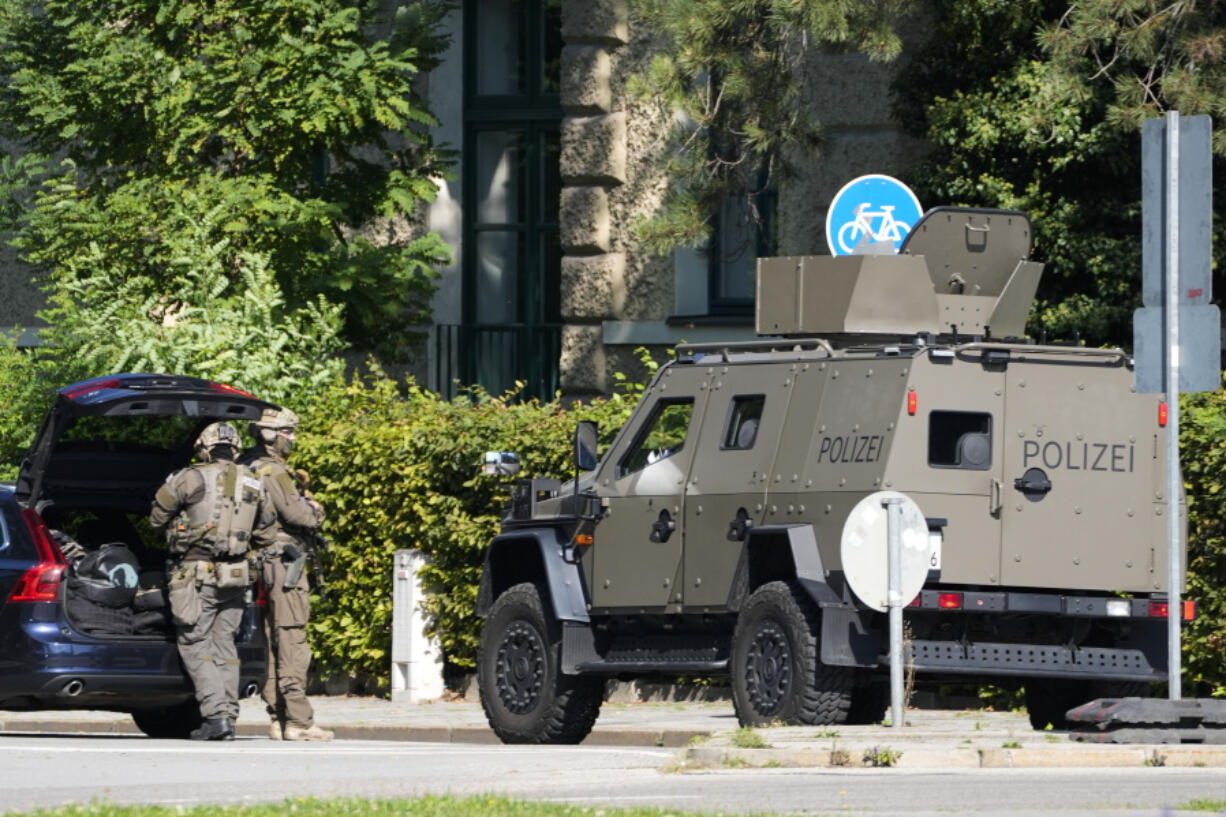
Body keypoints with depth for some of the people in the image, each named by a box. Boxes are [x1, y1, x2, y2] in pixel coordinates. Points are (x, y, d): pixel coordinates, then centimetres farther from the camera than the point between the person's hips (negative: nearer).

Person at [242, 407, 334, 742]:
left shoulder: (250, 469, 18)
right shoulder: (271, 471, -13)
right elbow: (294, 512, -20)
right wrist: (315, 513, 1)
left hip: (268, 564, 10)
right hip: (284, 562, -10)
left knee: (274, 644, 10)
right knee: (292, 642, -10)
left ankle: (277, 720, 11)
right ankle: (298, 721, -13)